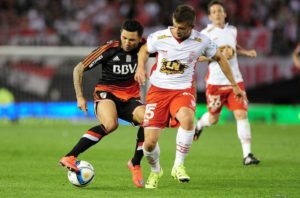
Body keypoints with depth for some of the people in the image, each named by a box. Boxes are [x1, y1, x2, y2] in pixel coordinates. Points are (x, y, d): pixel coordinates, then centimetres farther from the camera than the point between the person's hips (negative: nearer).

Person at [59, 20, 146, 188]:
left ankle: (135, 164, -4)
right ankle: (70, 157, -35)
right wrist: (80, 96, -9)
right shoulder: (109, 49, -13)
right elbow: (79, 69, -6)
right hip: (107, 92, -4)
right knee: (110, 124, -35)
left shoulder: (143, 47, -6)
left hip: (131, 97, 4)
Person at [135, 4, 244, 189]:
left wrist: (234, 85, 16)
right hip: (158, 90, 1)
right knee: (150, 143, -9)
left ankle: (179, 165, -19)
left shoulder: (201, 41, -7)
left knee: (187, 118, -38)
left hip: (183, 90, -1)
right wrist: (141, 67, -5)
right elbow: (144, 50, 15)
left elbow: (220, 58, 12)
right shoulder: (159, 37, -7)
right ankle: (155, 171, 26)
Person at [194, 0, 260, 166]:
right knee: (213, 118, 9)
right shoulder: (206, 34, -6)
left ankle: (247, 154, -11)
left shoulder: (232, 30, 10)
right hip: (215, 82, -3)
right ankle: (200, 124, 48)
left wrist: (246, 52, 12)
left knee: (241, 114, -11)